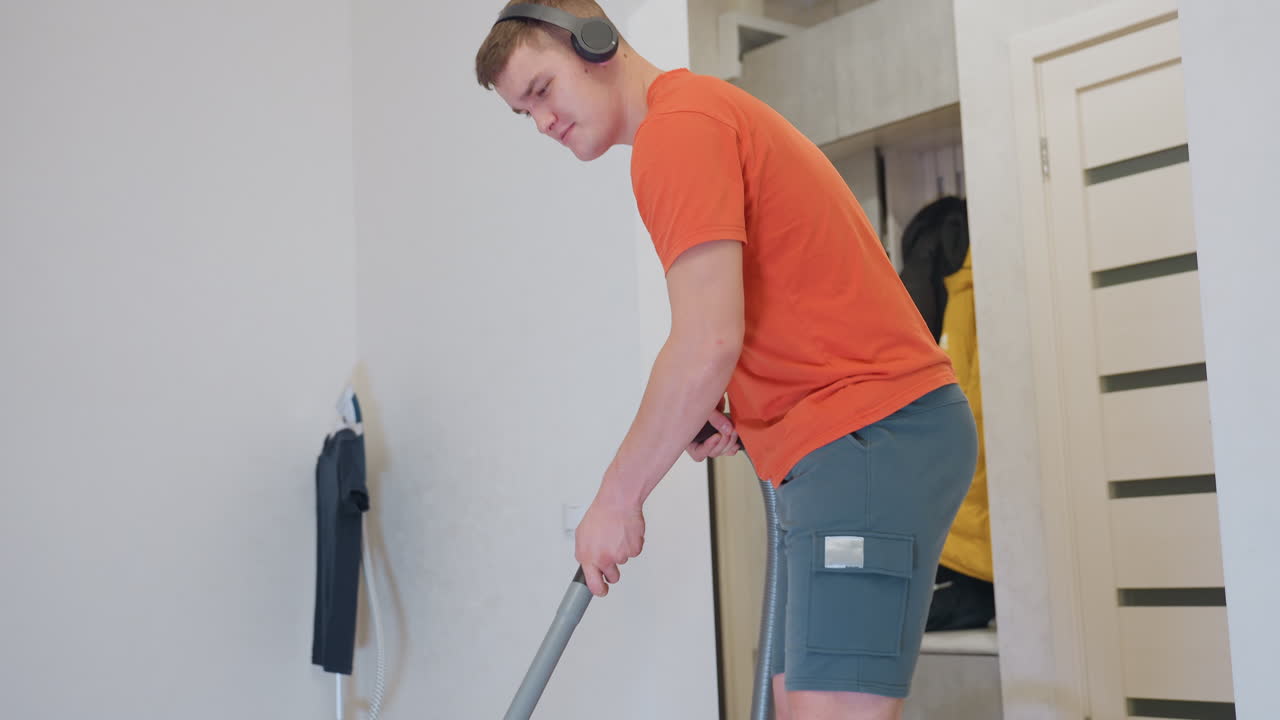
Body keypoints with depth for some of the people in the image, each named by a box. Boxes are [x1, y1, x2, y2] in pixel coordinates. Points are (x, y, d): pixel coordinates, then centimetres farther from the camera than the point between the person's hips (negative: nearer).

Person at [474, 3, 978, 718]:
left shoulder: (677, 127, -11)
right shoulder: (713, 110, 22)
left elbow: (708, 343, -19)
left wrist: (617, 498, -9)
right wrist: (714, 407, 5)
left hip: (873, 439, -11)